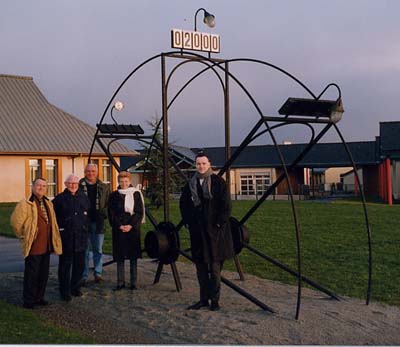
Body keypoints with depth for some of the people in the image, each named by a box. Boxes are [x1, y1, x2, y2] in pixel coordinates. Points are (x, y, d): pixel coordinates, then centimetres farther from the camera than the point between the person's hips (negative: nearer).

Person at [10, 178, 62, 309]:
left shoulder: (48, 203, 13)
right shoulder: (25, 204, -12)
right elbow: (15, 222, -11)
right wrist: (23, 236, -1)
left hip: (46, 246, 7)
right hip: (34, 247, -7)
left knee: (44, 274, 14)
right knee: (32, 274, 0)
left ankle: (39, 297, 27)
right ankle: (28, 301, 10)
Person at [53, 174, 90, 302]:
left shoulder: (83, 197, 9)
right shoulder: (60, 199, -4)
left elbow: (88, 214, 17)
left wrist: (85, 228, 12)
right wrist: (58, 229, -3)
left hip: (81, 237, 4)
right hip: (66, 237, -4)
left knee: (79, 264, 11)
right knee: (65, 265, 1)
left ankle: (75, 287, 26)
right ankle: (65, 291, 10)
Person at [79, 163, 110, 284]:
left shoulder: (103, 187, 9)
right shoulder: (79, 186, 2)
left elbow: (108, 204, 12)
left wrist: (103, 214, -2)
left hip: (98, 223, 2)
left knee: (98, 250, 8)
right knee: (84, 250, 1)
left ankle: (98, 274, 17)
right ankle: (84, 275, 7)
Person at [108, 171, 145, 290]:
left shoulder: (136, 194, 4)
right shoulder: (114, 195, 6)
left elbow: (140, 212, 0)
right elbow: (111, 214, 4)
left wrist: (131, 225, -11)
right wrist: (120, 226, -9)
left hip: (133, 228, -1)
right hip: (118, 229, 1)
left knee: (133, 256, 2)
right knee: (119, 257, 3)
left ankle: (134, 282, 8)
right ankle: (120, 282, 10)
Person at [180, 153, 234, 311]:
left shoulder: (218, 182, -4)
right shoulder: (190, 184, 10)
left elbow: (226, 204, -7)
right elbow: (183, 204, 18)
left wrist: (220, 223, -12)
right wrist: (187, 221, 8)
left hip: (214, 229, -5)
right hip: (197, 230, 5)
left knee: (214, 266, -1)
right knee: (200, 266, 9)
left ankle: (215, 300, 7)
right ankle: (204, 299, 18)